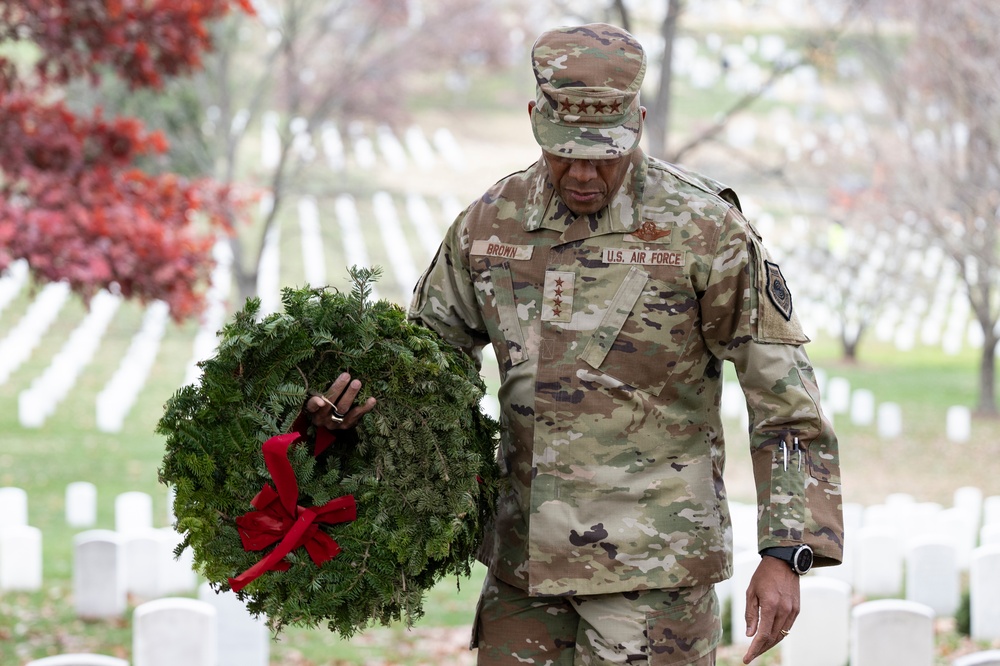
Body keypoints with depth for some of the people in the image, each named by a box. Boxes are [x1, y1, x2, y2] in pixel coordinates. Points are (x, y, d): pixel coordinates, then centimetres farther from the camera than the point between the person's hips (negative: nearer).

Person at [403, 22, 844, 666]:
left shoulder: (704, 228, -10)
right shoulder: (493, 223, 4)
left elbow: (785, 401, -9)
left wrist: (785, 554, -15)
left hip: (652, 557, -5)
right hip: (527, 553, 5)